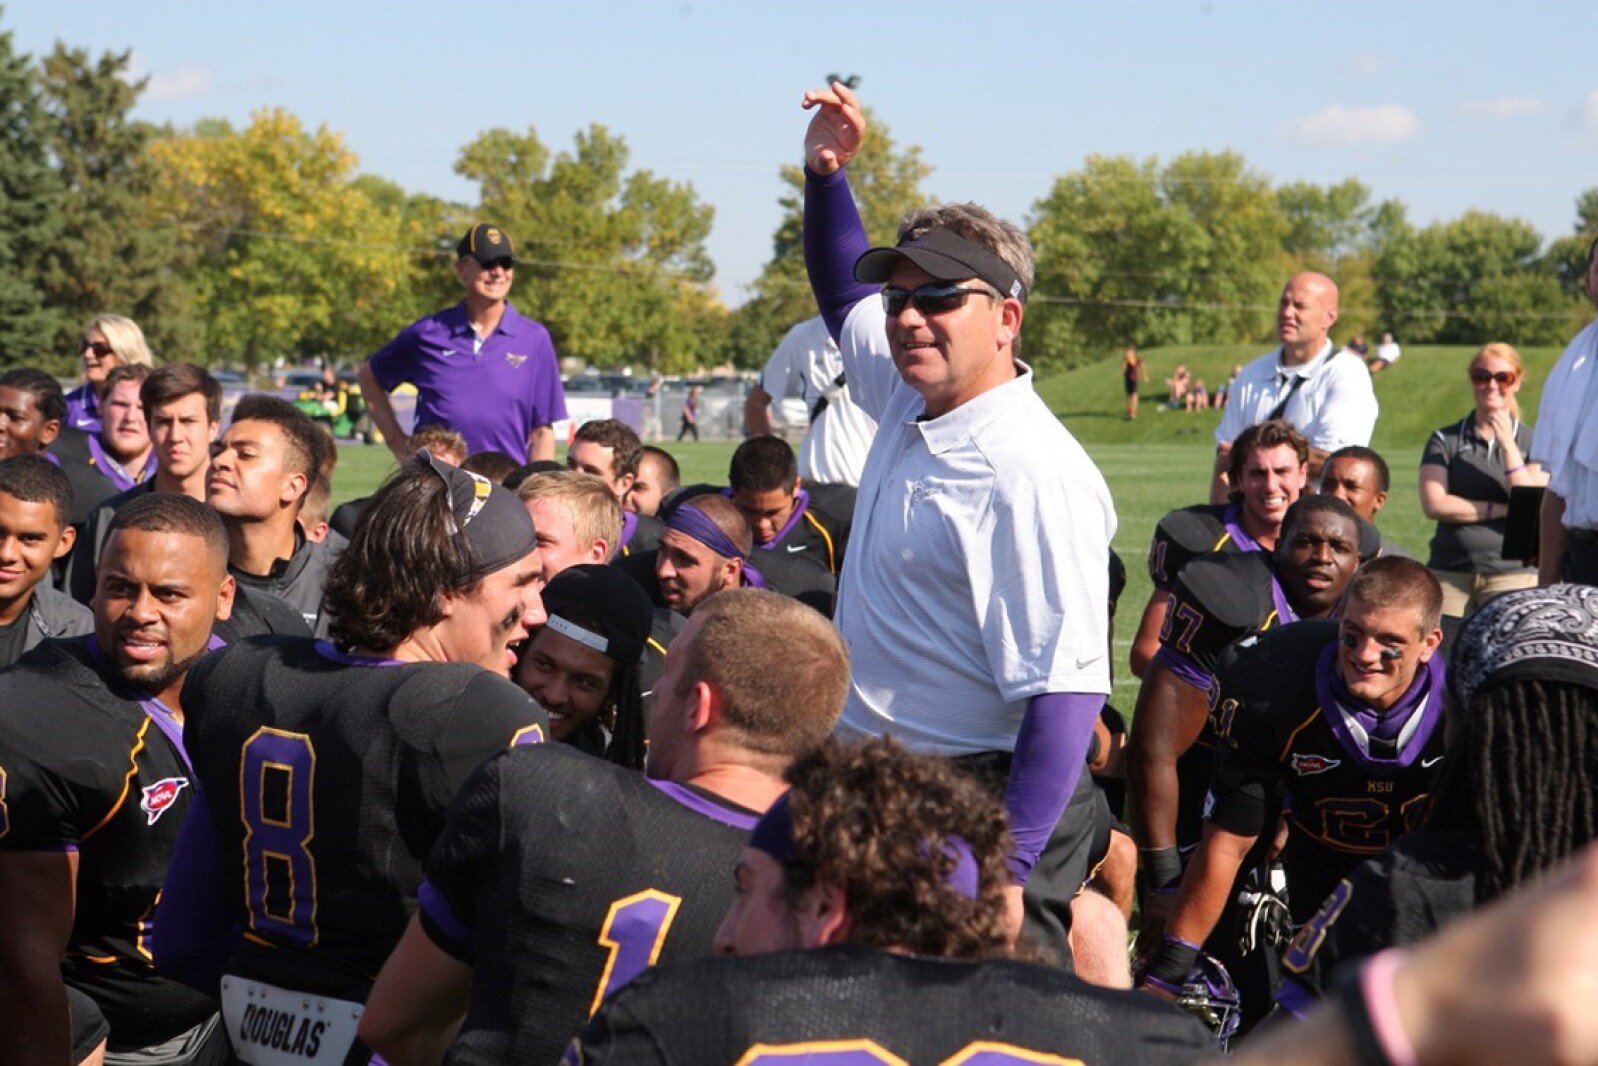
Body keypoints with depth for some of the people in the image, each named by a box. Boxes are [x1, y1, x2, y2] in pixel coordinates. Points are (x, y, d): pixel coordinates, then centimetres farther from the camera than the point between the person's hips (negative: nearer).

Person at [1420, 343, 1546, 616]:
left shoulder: (1532, 443, 8)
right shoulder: (1445, 440, 8)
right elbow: (1434, 505, -4)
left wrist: (1507, 444, -10)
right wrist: (1502, 509, -7)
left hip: (1512, 573, -1)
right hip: (1448, 573, 1)